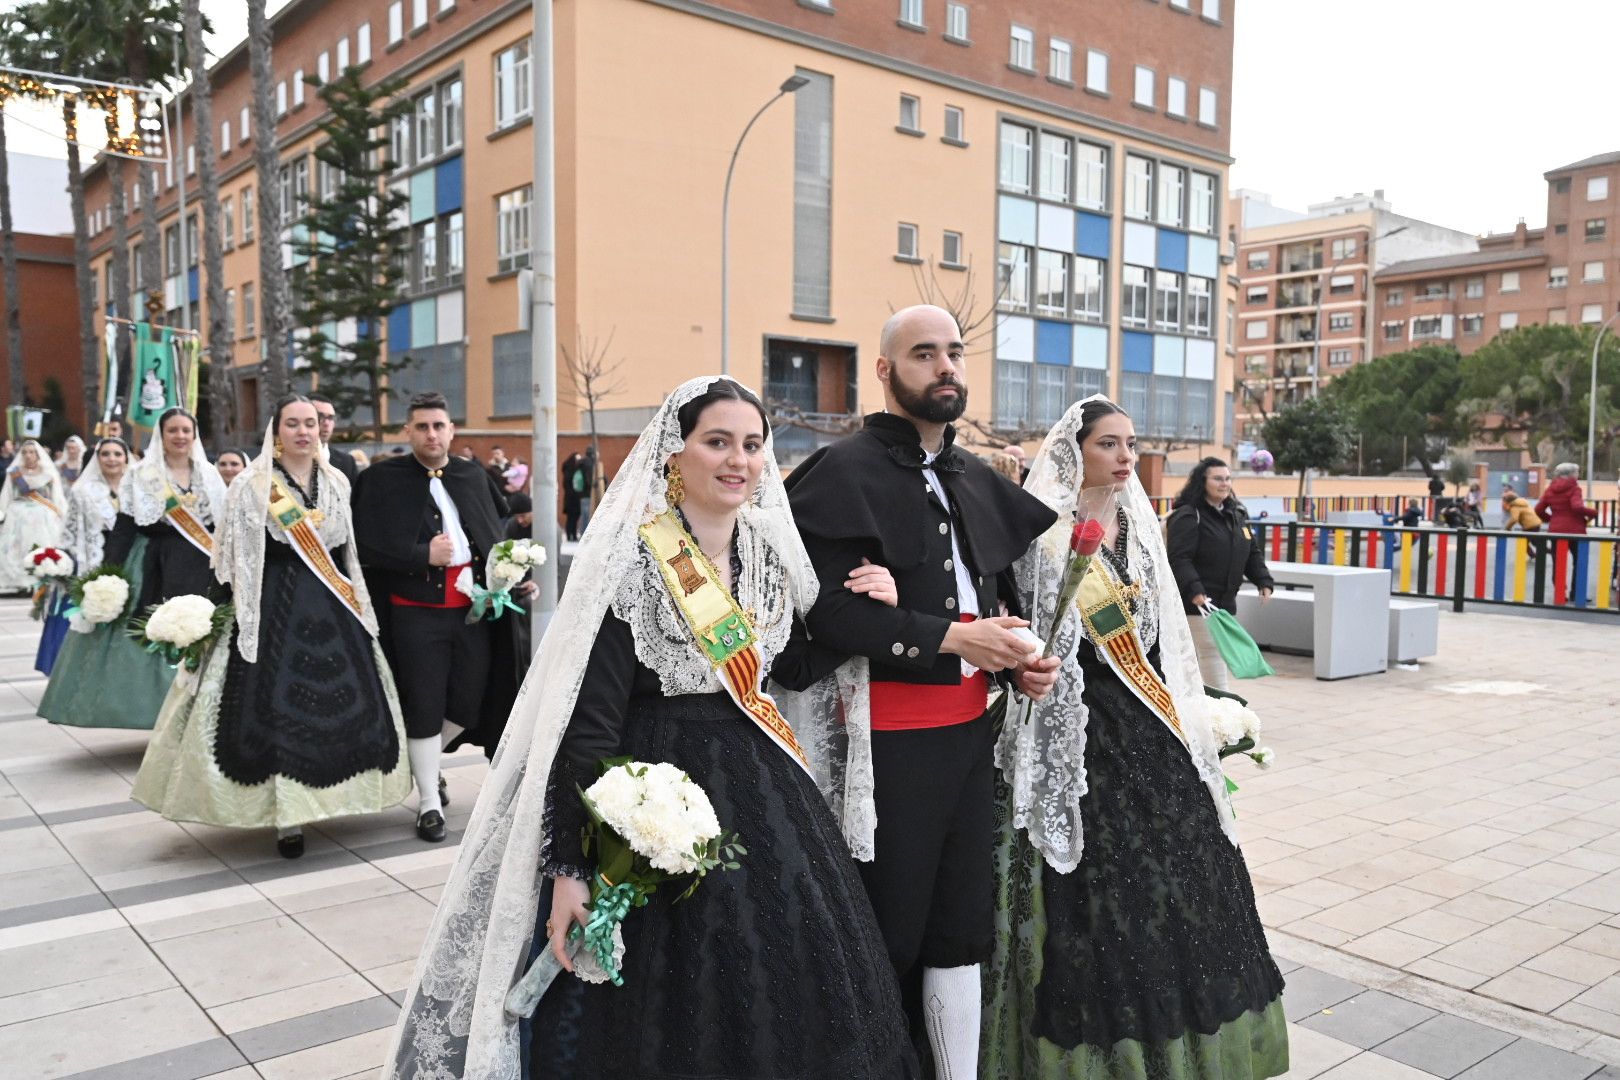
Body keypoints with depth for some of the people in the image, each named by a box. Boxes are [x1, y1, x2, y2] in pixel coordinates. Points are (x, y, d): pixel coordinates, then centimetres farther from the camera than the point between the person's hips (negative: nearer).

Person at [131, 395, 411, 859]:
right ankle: (287, 818, -1)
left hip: (333, 609, 5)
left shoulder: (337, 483, 11)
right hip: (275, 606, -4)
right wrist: (245, 615, -8)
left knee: (342, 701, 4)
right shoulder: (252, 485, -2)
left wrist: (358, 605, 12)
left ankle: (316, 799, 19)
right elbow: (239, 559, -3)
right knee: (277, 705, -7)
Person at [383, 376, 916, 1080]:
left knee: (790, 982, 13)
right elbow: (588, 723, -18)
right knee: (670, 1009, 4)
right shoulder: (631, 562, -16)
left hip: (760, 781, 6)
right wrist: (570, 867, -20)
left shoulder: (770, 551, 3)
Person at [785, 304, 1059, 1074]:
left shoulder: (978, 481, 13)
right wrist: (952, 638, -20)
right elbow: (827, 608, -20)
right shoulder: (845, 473, -10)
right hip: (888, 738, -7)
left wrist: (1016, 659, 2)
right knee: (889, 934, 7)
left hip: (969, 728, 7)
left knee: (960, 931, 15)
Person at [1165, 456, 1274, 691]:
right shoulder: (1188, 516, -11)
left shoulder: (1237, 515, 15)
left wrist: (1264, 581, 4)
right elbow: (1179, 559, -20)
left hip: (1225, 601, 9)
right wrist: (1194, 591, -31)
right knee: (1212, 652, -10)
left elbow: (1252, 553, 19)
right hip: (1198, 602, -8)